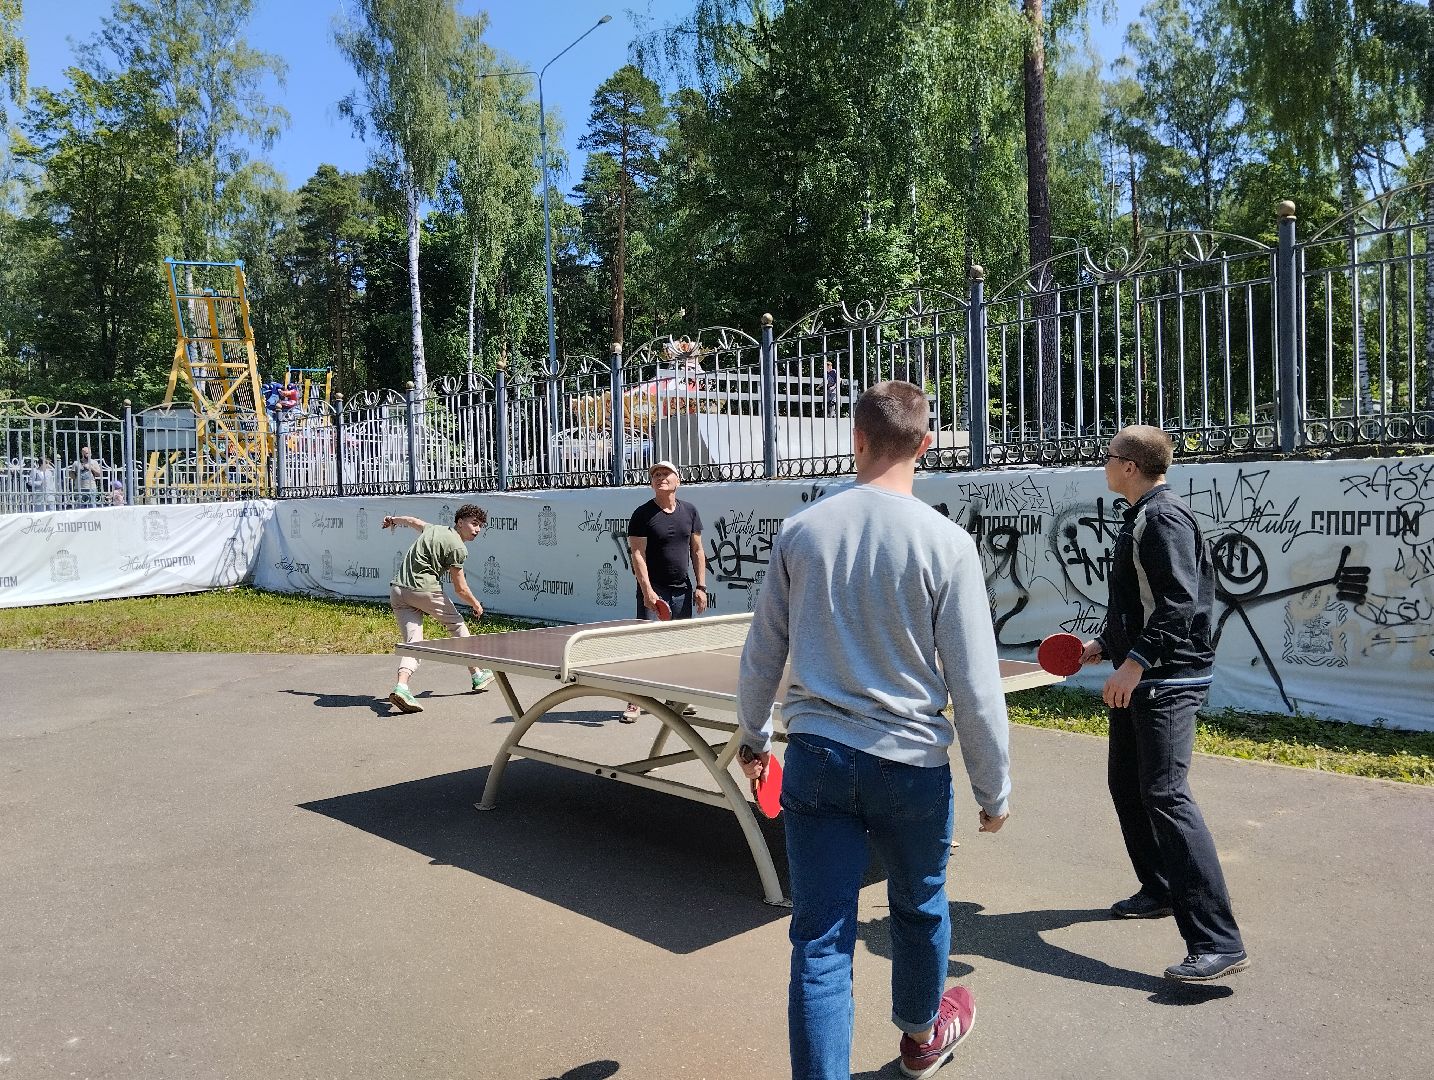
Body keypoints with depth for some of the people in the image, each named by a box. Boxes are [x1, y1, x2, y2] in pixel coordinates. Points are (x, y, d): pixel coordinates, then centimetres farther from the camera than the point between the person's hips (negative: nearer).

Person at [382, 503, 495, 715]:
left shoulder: (433, 529, 17)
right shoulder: (457, 547, -6)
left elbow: (412, 520, 38)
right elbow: (460, 589, -4)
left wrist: (393, 519, 60)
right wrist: (476, 605, 15)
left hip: (397, 590, 7)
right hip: (424, 589, -7)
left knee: (413, 642, -1)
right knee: (457, 624, 16)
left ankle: (401, 686, -24)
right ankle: (477, 675, 28)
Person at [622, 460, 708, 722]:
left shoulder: (689, 511, 8)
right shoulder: (642, 514, -5)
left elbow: (697, 551, 11)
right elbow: (637, 554, -9)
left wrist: (701, 586, 4)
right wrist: (647, 590, -18)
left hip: (683, 590, 4)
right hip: (653, 590, -4)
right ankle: (634, 703, -3)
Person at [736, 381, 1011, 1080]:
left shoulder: (800, 531, -3)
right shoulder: (947, 543, -12)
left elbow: (762, 653, 5)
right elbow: (975, 688, -11)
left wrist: (752, 736, 22)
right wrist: (994, 791, 2)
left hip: (816, 755, 1)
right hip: (911, 762, 0)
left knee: (820, 937, 7)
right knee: (919, 910, 25)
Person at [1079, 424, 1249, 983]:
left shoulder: (1165, 517, -15)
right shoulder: (1140, 518, 16)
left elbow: (1180, 602, -24)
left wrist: (1134, 664, -27)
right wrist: (1103, 646, 22)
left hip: (1167, 682, -11)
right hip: (1136, 680, 11)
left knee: (1165, 795, -16)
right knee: (1126, 784, 17)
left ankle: (1218, 942, -14)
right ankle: (1159, 891, 33)